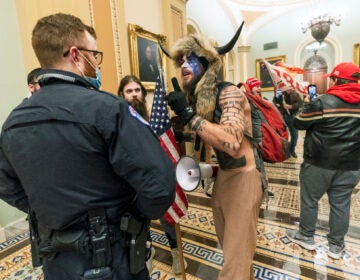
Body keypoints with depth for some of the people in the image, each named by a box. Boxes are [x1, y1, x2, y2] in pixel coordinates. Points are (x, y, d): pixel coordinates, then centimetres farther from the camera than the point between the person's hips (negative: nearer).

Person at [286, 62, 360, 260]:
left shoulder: (322, 102, -13)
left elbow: (299, 123, -5)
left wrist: (306, 104, 10)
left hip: (320, 162, -5)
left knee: (309, 199, 11)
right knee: (341, 203, 13)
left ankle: (306, 237, 27)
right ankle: (336, 245, 26)